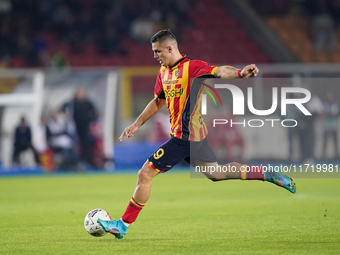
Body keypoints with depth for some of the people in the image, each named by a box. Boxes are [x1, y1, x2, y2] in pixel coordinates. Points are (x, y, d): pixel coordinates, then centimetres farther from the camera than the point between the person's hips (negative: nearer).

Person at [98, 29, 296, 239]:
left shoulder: (191, 67, -14)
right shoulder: (164, 72, 13)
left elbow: (219, 72, -28)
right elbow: (158, 101, 26)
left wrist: (240, 73, -48)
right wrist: (137, 124, 25)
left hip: (185, 137, -10)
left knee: (145, 174, -8)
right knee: (216, 173, 20)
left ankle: (123, 225, -2)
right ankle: (268, 175, 24)